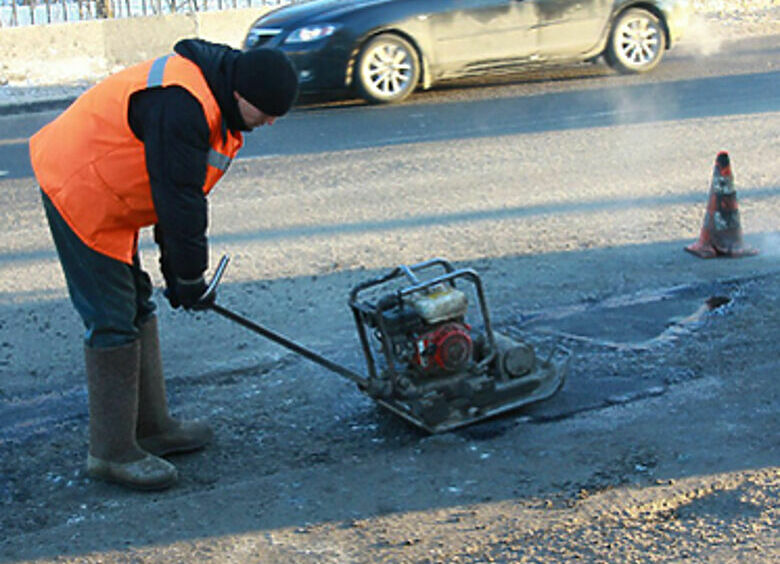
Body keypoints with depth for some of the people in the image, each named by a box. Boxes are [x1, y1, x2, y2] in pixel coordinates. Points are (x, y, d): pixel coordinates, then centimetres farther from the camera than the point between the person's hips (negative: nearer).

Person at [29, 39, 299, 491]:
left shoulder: (216, 102, 5)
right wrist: (189, 277, -15)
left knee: (138, 307, 15)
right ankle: (112, 452, 3)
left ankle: (152, 427, 27)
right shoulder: (180, 104, -29)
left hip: (106, 195, 11)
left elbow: (185, 191, 12)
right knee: (112, 321, -7)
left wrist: (176, 264, 12)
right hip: (78, 191, -11)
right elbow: (178, 199, -25)